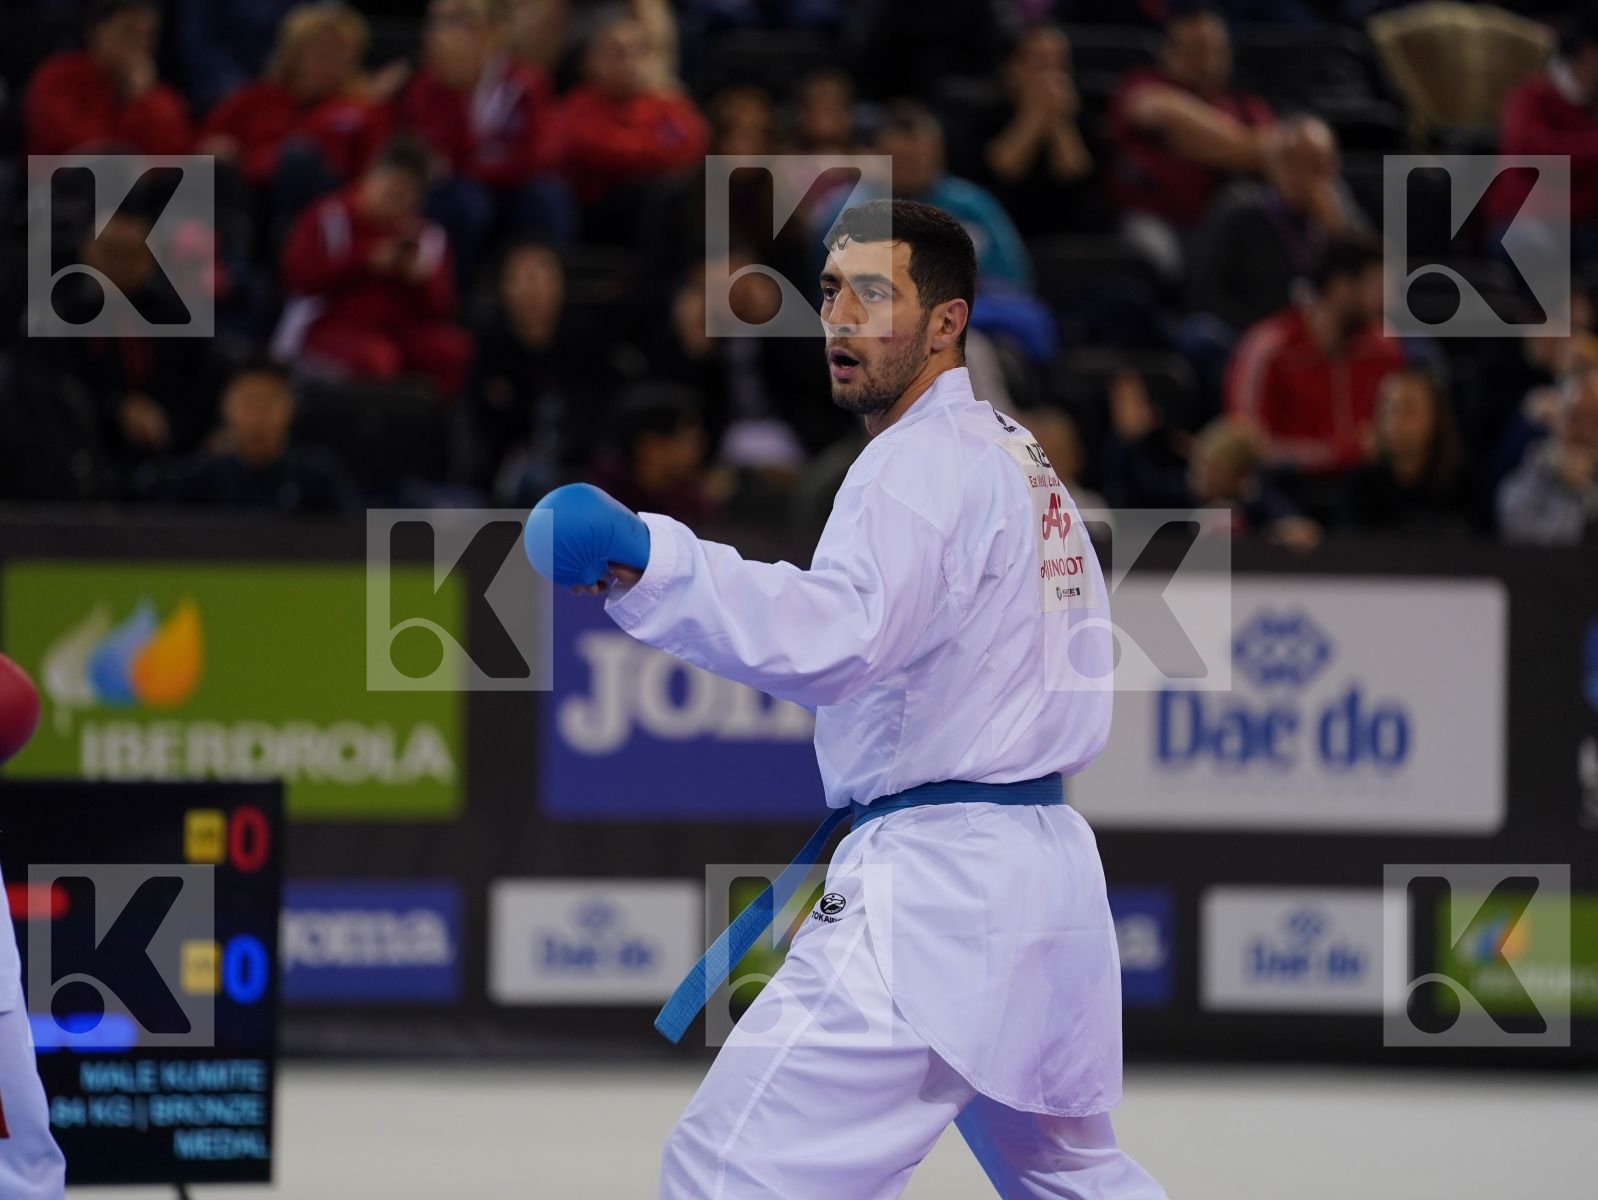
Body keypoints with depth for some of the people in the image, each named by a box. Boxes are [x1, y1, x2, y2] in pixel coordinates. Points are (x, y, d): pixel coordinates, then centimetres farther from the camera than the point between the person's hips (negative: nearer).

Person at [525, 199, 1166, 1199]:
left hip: (933, 884, -11)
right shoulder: (1024, 461, 19)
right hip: (1047, 868, 11)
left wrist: (644, 561, -43)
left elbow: (842, 637, -32)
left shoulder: (928, 459, -12)